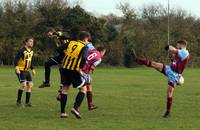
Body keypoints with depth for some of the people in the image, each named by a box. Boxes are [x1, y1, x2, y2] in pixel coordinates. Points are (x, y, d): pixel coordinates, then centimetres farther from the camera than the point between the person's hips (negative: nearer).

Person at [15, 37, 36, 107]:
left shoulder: (31, 51, 11)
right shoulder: (22, 51, -15)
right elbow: (16, 59, -21)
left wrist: (32, 69, 23)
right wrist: (17, 68, -32)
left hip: (27, 71, 8)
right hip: (21, 71, -8)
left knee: (30, 85, 2)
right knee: (23, 84, -20)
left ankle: (27, 102, 8)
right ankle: (19, 101, -7)